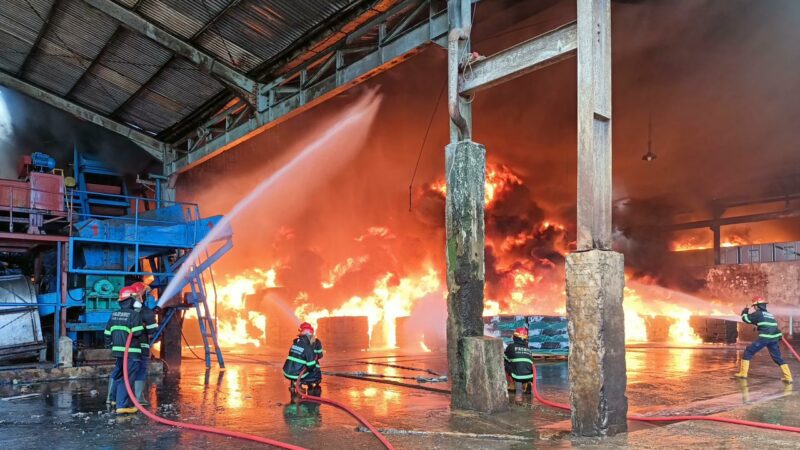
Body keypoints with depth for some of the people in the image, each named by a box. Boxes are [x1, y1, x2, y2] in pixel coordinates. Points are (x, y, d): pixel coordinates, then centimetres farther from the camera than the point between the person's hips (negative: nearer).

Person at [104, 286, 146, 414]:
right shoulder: (134, 314, -13)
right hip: (131, 352, -8)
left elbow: (107, 332, 16)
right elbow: (137, 332, -21)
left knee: (118, 376, 23)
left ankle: (116, 399, 38)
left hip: (118, 351, 8)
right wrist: (142, 327, -1)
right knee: (126, 378, -6)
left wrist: (109, 344, 30)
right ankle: (122, 405, -8)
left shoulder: (114, 314, 10)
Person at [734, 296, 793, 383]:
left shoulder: (758, 313, 1)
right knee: (777, 358, 15)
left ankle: (743, 373, 3)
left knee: (748, 352, 5)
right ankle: (788, 377, 6)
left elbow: (745, 318, 9)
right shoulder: (770, 314, 22)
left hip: (764, 338, -6)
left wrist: (745, 312, 25)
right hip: (774, 338, 6)